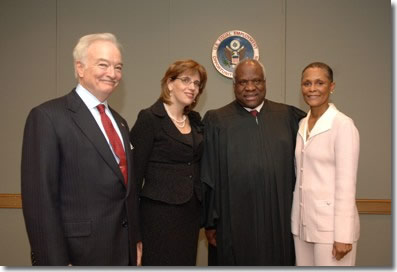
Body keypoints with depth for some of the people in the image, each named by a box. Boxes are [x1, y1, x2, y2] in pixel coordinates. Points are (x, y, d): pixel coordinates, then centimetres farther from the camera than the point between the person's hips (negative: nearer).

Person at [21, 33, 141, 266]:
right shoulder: (48, 116, -12)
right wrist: (56, 263, -18)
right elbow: (39, 198, -17)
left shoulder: (120, 122, 12)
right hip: (79, 255, -7)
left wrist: (135, 239, 13)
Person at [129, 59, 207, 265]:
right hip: (160, 210, -6)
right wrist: (133, 220, -11)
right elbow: (137, 169, -11)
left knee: (186, 263, 13)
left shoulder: (195, 120, 10)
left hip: (191, 210, 7)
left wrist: (200, 204, 11)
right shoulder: (150, 118, -10)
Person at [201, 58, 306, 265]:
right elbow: (208, 178, -2)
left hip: (277, 220, 2)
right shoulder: (216, 121, -1)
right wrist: (209, 222, -2)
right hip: (233, 223, -2)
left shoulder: (288, 116, 5)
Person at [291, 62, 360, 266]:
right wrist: (295, 220, 12)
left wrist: (343, 235, -16)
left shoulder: (343, 125, -12)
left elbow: (346, 183, -15)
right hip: (302, 223, 6)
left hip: (331, 224, -6)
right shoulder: (302, 124, 9)